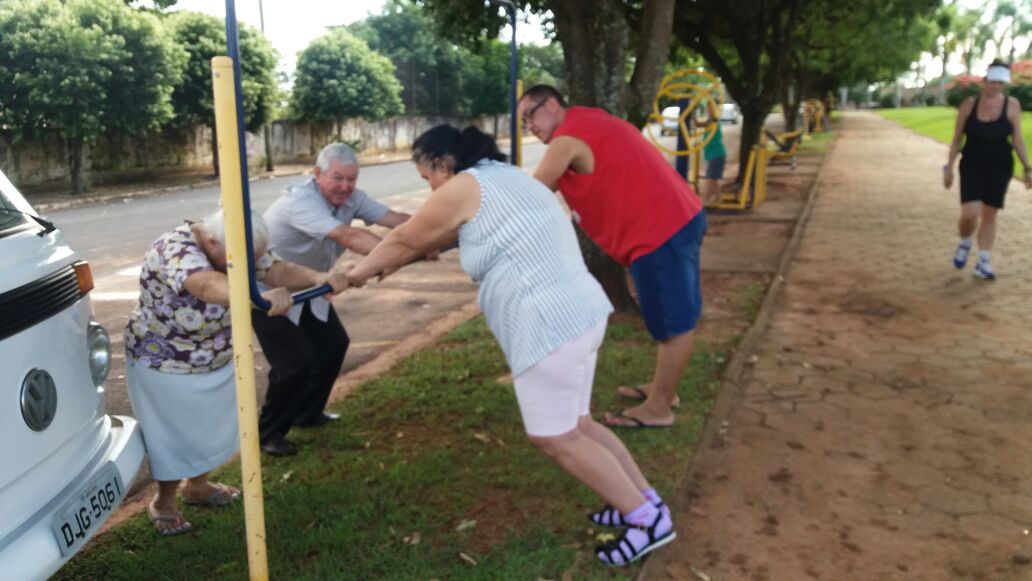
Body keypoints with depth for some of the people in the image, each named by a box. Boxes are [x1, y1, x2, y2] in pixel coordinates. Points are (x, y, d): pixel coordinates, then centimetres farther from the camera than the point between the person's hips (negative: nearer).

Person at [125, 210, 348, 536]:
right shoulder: (175, 250, -35)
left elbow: (277, 269, -21)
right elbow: (208, 285, -55)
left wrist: (318, 278, -42)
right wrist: (260, 297, -73)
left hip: (217, 360, 7)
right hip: (165, 363, -7)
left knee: (210, 425, 20)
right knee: (174, 434, 9)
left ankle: (197, 486, 43)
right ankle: (163, 502, 32)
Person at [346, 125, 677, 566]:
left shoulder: (464, 187, -7)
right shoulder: (502, 177, 21)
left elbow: (405, 239, 6)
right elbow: (450, 233, 33)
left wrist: (360, 272, 22)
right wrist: (395, 262, 40)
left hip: (550, 325, -10)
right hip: (578, 312, 10)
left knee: (555, 438, 2)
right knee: (574, 425, 19)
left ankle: (647, 519, 9)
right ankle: (645, 500, 25)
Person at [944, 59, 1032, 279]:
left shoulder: (1012, 105, -2)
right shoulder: (969, 104, -3)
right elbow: (956, 138, 3)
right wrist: (949, 167, 2)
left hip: (1000, 167, 1)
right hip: (972, 165, -1)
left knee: (989, 214, 6)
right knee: (969, 214, -14)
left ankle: (983, 262, 16)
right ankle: (964, 244, 20)